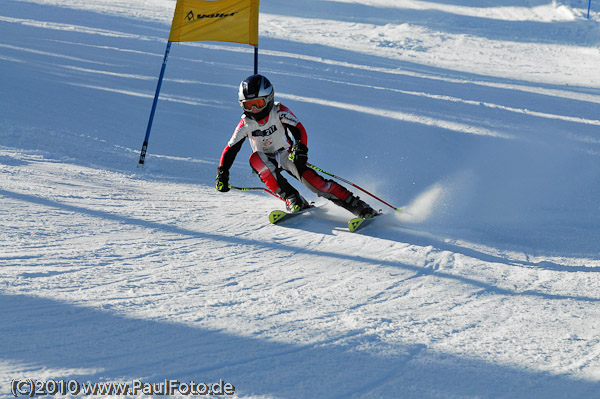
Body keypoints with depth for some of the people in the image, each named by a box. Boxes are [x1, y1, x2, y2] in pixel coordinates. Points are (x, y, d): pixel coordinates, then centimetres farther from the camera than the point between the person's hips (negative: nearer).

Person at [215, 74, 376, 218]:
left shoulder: (279, 111, -17)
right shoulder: (246, 123, -11)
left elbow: (299, 130, -28)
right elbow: (230, 149, -6)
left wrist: (300, 148, -47)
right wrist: (222, 174, -16)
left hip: (286, 155, -3)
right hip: (266, 161, 3)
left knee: (309, 177, -27)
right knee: (255, 158, -31)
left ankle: (356, 205, -26)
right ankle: (292, 199, -29)